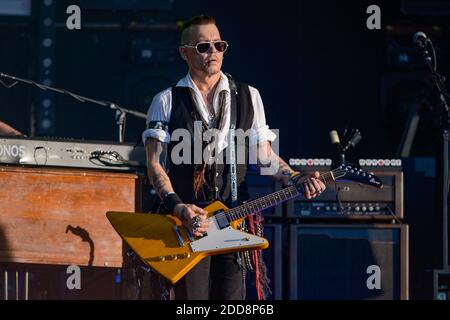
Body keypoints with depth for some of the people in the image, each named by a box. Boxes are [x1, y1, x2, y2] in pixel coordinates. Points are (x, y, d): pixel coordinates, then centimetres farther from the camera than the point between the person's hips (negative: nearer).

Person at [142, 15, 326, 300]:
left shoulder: (248, 97, 14)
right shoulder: (167, 101, 6)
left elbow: (264, 155, 14)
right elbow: (155, 165, 0)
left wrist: (297, 179, -5)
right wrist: (177, 207, -17)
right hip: (186, 221, -2)